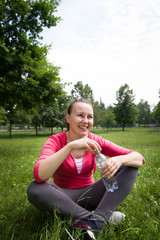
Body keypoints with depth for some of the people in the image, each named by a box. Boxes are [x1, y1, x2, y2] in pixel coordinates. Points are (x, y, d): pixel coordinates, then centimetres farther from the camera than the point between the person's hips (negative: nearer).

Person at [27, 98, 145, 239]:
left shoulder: (95, 141, -7)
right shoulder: (56, 141, -12)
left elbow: (139, 158, -10)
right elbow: (39, 175, -31)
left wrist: (120, 159, -33)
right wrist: (70, 146, -38)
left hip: (90, 196, 3)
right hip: (65, 198, -2)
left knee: (129, 166, -11)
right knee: (35, 189, -31)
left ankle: (97, 219, -25)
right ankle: (97, 216, -23)